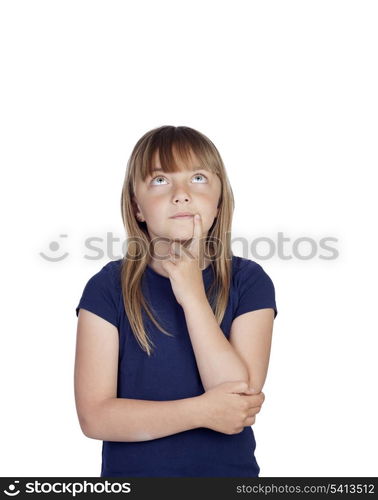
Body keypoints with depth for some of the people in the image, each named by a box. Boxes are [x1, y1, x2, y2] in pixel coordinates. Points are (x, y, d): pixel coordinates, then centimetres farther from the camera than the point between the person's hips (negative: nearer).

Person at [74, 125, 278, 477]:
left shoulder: (248, 281, -9)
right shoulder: (109, 287, -11)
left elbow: (242, 399, -20)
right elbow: (93, 416, -15)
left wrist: (192, 295, -23)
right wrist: (202, 411, -22)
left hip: (231, 469, 1)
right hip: (132, 469, 0)